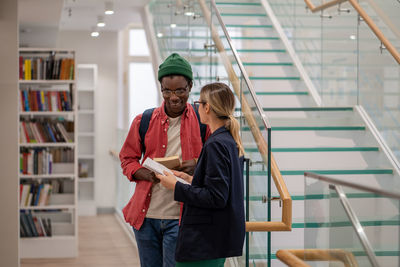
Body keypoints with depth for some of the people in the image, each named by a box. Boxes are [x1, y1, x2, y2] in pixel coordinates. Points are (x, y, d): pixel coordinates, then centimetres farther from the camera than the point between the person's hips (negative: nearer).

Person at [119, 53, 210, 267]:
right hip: (145, 215, 3)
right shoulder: (144, 121, 4)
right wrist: (146, 173, -10)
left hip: (180, 217, -3)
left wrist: (198, 165, -15)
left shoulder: (202, 122, -1)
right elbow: (127, 158, 11)